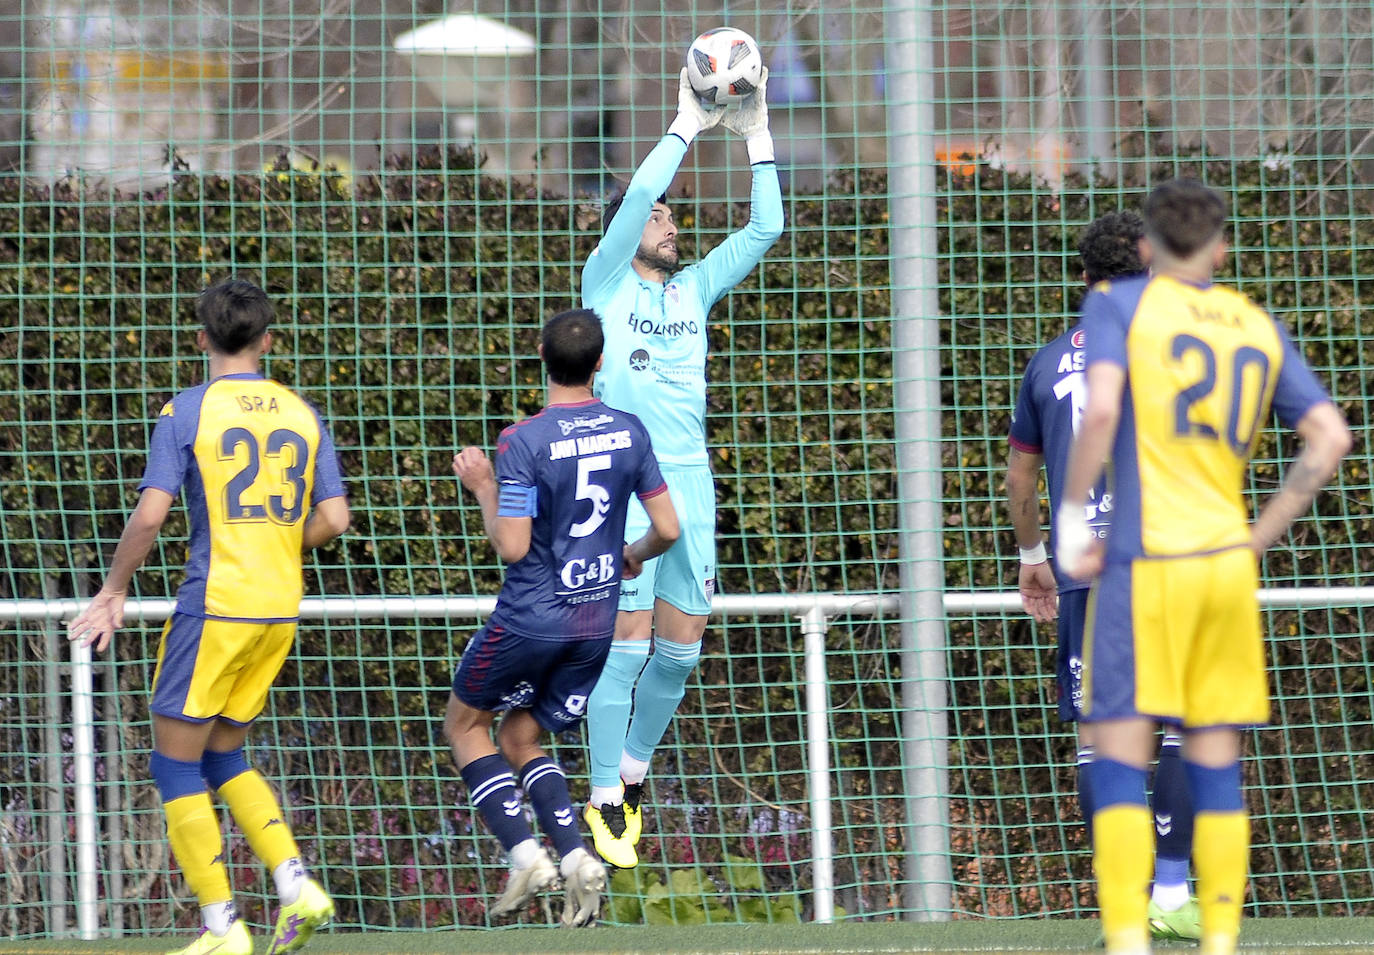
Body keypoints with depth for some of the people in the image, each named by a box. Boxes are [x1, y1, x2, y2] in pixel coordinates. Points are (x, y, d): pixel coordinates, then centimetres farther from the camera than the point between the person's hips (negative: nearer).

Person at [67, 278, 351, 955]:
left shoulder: (187, 411, -6)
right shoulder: (301, 415, 8)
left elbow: (149, 515, -13)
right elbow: (333, 519, 4)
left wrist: (113, 592, -1)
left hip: (214, 605, -6)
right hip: (279, 609, 6)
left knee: (175, 764, 4)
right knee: (224, 757, 19)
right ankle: (297, 888, 4)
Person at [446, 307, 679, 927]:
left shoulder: (523, 442, -16)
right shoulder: (629, 433, 0)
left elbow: (512, 548, -18)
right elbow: (667, 529, 3)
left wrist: (484, 489, -2)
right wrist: (634, 556, 24)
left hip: (531, 618, -5)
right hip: (598, 621, 5)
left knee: (464, 724, 15)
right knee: (520, 739, 18)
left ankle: (525, 853, -1)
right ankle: (577, 859, -3)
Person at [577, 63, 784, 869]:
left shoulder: (694, 289, 15)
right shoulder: (606, 283, 2)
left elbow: (765, 230, 10)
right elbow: (637, 200, -13)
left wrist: (758, 137, 3)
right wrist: (687, 128, -11)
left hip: (691, 487, 5)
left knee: (681, 647, 6)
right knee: (627, 643, -7)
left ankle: (634, 769, 25)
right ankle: (607, 801, -3)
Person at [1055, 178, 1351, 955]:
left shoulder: (1119, 304, 1)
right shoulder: (1259, 327, 13)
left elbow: (1101, 410, -16)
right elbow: (1331, 438, 8)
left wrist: (1074, 514, -7)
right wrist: (1259, 536, 12)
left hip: (1145, 562, -4)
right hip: (1228, 564, 4)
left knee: (1122, 756, -3)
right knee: (1217, 760, 8)